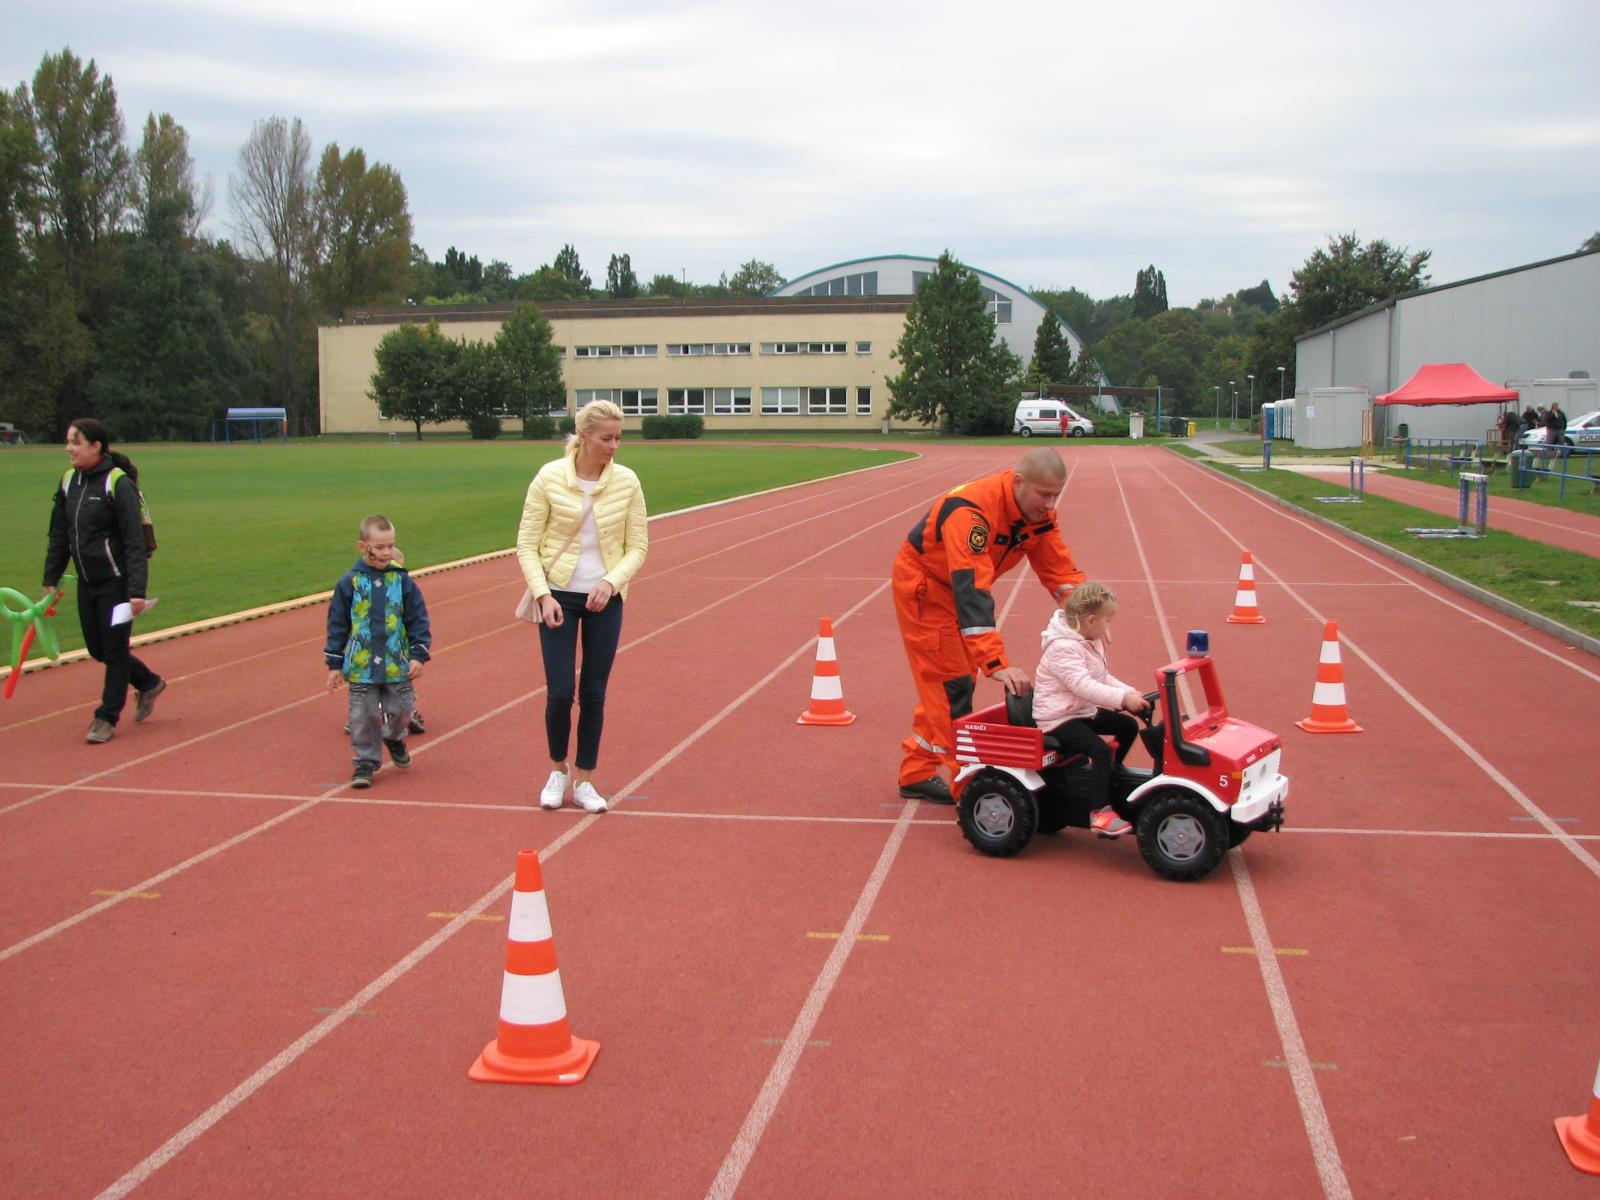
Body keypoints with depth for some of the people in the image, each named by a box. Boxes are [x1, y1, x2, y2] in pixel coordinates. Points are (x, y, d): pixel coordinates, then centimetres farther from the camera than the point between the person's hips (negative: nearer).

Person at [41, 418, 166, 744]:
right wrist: (51, 580, 13)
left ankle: (107, 718, 14)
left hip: (116, 582, -7)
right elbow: (59, 536, 14)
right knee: (97, 649, 13)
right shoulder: (69, 482, 5)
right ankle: (148, 683, 35)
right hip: (86, 583, 7)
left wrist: (136, 591, -22)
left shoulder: (118, 484, -16)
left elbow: (135, 542, -17)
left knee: (114, 649, 2)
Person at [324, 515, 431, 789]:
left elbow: (418, 620, 3)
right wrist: (335, 664, 2)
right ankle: (366, 762, 18)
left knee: (400, 710, 9)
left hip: (397, 664, 1)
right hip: (361, 665, -1)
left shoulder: (402, 581, -2)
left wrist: (418, 655, -3)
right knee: (363, 715, 3)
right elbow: (337, 625, 2)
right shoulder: (350, 583, -4)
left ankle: (394, 738, 40)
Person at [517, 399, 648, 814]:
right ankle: (558, 771, 22)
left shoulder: (627, 481, -5)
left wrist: (611, 582, -15)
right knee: (560, 692, -4)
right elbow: (526, 545, -6)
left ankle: (584, 780, 20)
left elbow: (637, 546, 1)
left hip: (605, 598, 2)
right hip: (558, 596, -2)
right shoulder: (550, 477, -10)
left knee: (594, 693, 5)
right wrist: (543, 596, -16)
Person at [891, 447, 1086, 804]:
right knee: (952, 683, -9)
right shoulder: (971, 512, -37)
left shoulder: (1039, 513, -12)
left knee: (942, 685, 12)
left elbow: (1061, 570, -9)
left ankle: (916, 774, 22)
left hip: (963, 585, 8)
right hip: (923, 586, -8)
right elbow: (971, 593, -44)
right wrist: (997, 664, -49)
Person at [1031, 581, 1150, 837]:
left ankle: (1111, 775, 33)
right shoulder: (1063, 649, -24)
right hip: (1058, 719, -10)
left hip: (1084, 711, 11)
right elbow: (1084, 686, -33)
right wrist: (1123, 698, -38)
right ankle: (1101, 813, -26)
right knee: (1100, 750, -28)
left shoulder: (1091, 643, 11)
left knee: (1128, 726, 16)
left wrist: (1131, 694, 3)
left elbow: (1104, 678, 18)